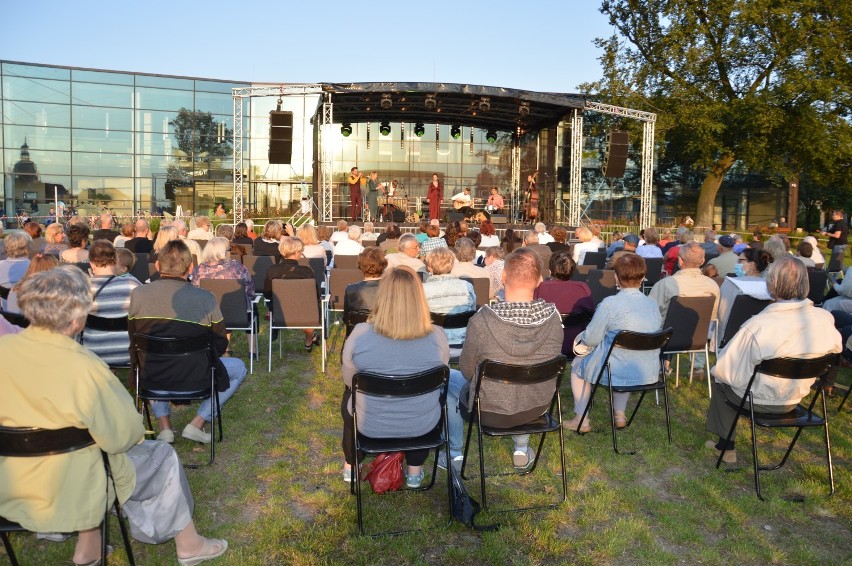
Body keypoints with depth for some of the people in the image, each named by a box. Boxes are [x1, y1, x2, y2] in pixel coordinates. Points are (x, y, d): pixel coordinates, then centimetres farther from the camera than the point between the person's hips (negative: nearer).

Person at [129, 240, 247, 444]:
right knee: (239, 368, 23)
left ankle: (164, 426, 26)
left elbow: (135, 343, 9)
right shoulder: (205, 298, -13)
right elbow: (220, 345, -2)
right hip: (193, 378, -3)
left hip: (150, 377, 4)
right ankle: (197, 424, 13)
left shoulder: (138, 294, -5)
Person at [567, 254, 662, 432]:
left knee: (578, 364, 21)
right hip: (649, 372, 6)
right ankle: (620, 416, 39)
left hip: (618, 372, -6)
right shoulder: (653, 304, 0)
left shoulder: (609, 304, -19)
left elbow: (591, 339, -14)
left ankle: (581, 420, 25)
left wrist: (580, 337, 10)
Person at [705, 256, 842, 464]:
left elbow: (725, 370, -24)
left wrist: (717, 369, -1)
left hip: (759, 401, -5)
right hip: (794, 400, 5)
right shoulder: (825, 319, -18)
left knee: (720, 380, 25)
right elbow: (836, 349, 6)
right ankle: (724, 444, 41)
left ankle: (726, 447, 30)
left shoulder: (757, 325, -34)